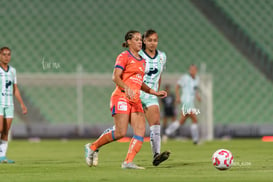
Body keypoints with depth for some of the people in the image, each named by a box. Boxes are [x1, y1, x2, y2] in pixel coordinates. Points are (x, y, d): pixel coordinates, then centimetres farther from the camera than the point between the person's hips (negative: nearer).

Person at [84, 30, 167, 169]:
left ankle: (128, 162, -12)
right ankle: (92, 147, 3)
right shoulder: (124, 56, -2)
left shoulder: (142, 61, 22)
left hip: (135, 100, 8)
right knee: (120, 132, -15)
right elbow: (115, 77, -12)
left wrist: (155, 93, 21)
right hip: (121, 97, -8)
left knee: (141, 130, -9)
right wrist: (127, 88, -29)